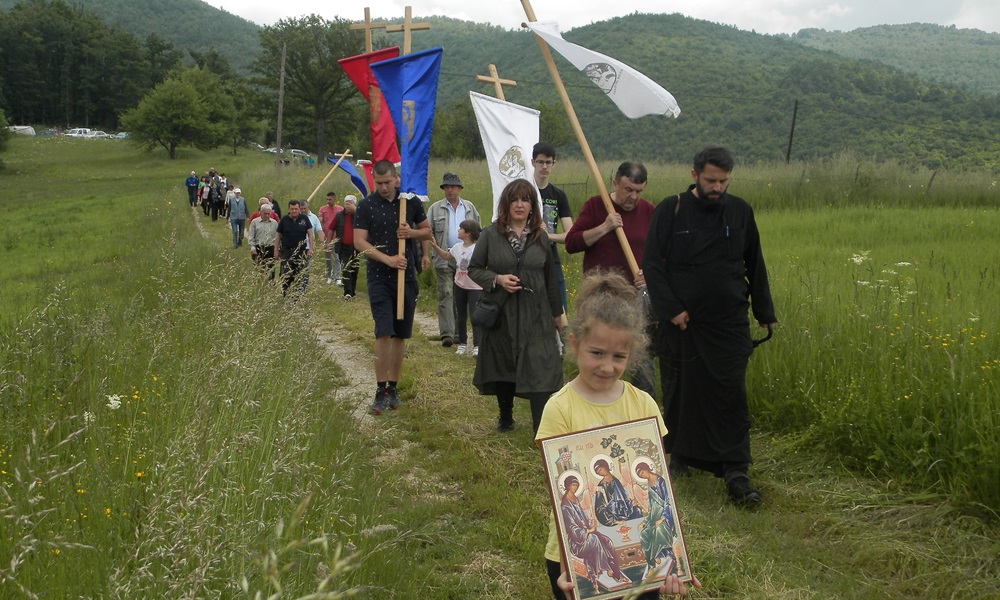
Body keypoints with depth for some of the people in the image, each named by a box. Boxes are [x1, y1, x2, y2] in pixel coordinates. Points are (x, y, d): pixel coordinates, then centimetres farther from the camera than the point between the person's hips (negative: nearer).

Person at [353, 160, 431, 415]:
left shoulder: (411, 202, 5)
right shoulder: (367, 206, -2)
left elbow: (427, 232, 14)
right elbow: (359, 241, -7)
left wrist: (411, 232, -9)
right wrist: (388, 259, -18)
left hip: (407, 276, 3)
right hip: (379, 277, -3)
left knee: (401, 334, 7)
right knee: (384, 332, -12)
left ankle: (393, 387, 18)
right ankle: (381, 390, -7)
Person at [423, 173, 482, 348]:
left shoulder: (470, 208, 11)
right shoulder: (436, 208, 4)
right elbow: (428, 232, 0)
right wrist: (426, 255, -10)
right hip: (444, 259, -2)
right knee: (446, 294, -7)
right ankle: (447, 333, -10)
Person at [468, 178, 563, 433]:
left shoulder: (540, 237, 7)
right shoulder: (491, 234, 0)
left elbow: (550, 278, 12)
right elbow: (474, 269, 3)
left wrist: (557, 313, 16)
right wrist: (497, 279, -15)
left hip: (535, 314, 0)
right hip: (501, 314, 0)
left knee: (540, 369, -9)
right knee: (503, 366, 13)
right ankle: (505, 417, 33)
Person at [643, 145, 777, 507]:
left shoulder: (740, 212, 5)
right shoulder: (671, 211, -3)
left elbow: (754, 265, 15)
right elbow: (651, 264, -3)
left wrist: (765, 312, 16)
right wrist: (671, 309, -10)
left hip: (729, 323, 1)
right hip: (681, 323, -1)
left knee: (731, 396, -4)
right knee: (680, 391, 9)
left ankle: (736, 473, -1)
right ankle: (680, 455, 28)